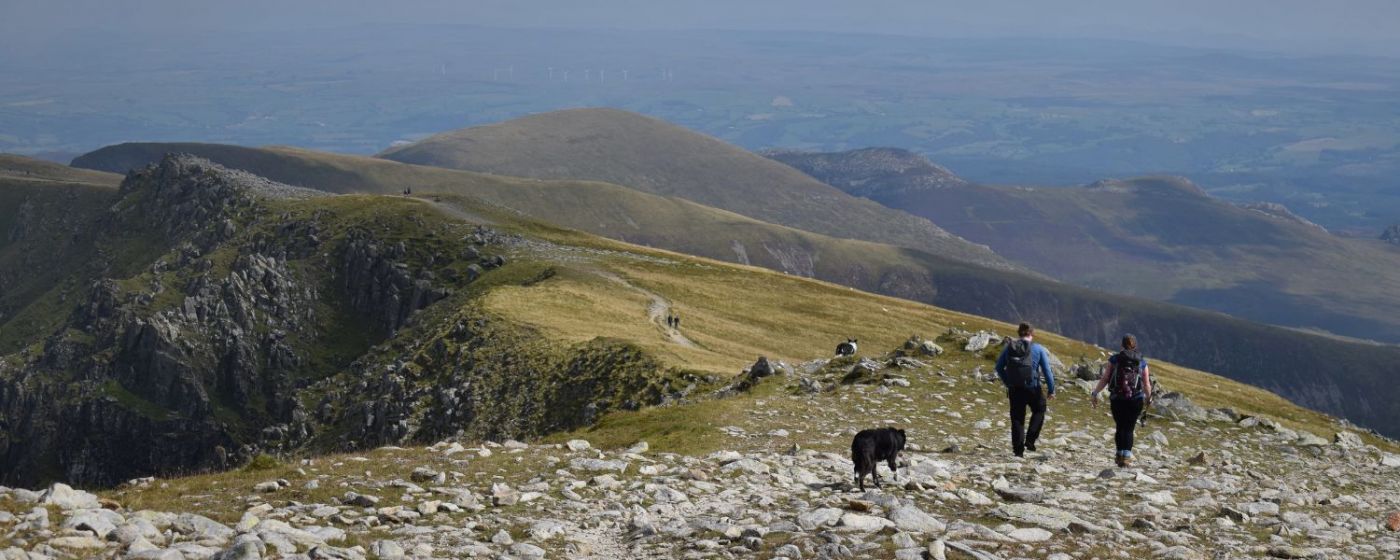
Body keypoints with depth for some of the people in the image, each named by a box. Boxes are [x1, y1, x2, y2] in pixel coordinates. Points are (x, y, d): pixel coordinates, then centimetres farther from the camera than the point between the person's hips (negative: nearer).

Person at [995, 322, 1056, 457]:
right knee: (1039, 410, 23)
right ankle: (1030, 440, 10)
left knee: (1017, 418, 12)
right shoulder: (1038, 349, -5)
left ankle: (1018, 449, 9)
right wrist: (1051, 390, 5)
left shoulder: (1008, 347, 1)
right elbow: (1047, 371, -5)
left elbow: (999, 368, 7)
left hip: (1014, 389, 2)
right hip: (1032, 389, -2)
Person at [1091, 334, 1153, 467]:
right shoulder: (1142, 362, 3)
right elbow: (1147, 385, 2)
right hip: (1135, 400, 0)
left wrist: (1094, 393, 6)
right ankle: (1127, 456, -6)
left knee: (1120, 427, 15)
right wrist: (1148, 398, 19)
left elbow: (1104, 379, -3)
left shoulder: (1114, 359, 0)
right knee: (1129, 428, 5)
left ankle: (1120, 454, 11)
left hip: (1117, 398, 0)